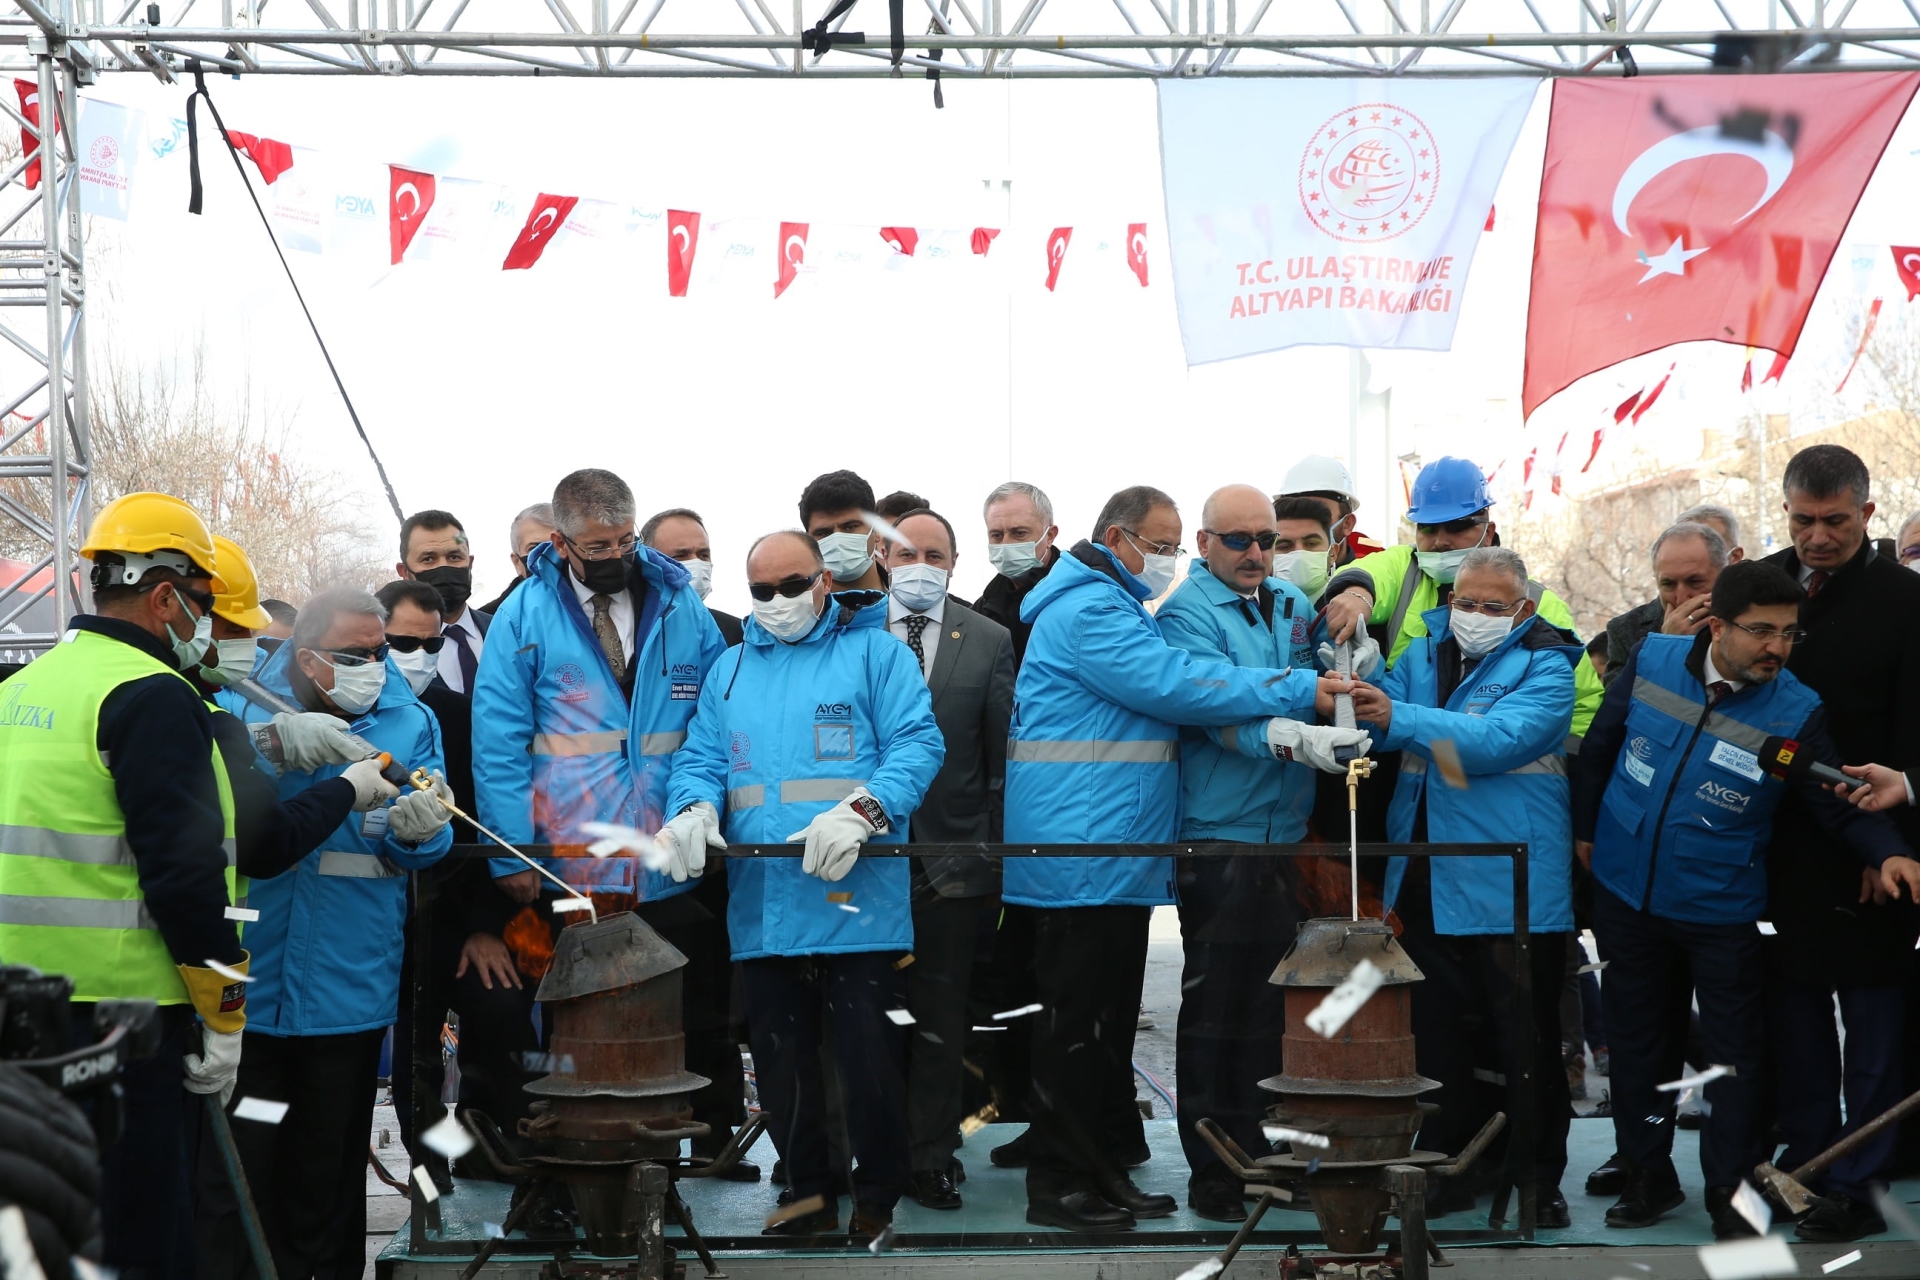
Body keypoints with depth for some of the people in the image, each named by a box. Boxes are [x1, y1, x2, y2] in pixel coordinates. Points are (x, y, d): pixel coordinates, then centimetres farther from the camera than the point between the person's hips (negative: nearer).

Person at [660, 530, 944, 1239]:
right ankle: (807, 1194, 25)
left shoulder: (875, 651, 2)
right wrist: (695, 811, -10)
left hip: (859, 904, -5)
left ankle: (878, 1203, 13)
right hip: (761, 909, 5)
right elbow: (700, 760, 14)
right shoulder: (731, 669, 18)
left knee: (872, 1064, -2)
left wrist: (861, 813, -25)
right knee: (781, 1069, 11)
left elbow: (918, 744, -9)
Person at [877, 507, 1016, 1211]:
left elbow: (1003, 756, 4)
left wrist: (997, 854, 2)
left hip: (951, 856, 0)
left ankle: (929, 1159, 11)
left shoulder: (989, 642, 4)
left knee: (938, 1019, 4)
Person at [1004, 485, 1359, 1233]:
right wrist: (1299, 693, -18)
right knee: (1076, 1022, -5)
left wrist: (1276, 730, -7)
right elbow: (1173, 686, -21)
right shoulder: (1087, 610, -13)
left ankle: (1109, 1169, 22)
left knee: (1110, 1020, 14)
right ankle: (1061, 1185, 1)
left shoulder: (1121, 611, 21)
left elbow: (1171, 690, 11)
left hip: (1119, 855, 10)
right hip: (1082, 850, -10)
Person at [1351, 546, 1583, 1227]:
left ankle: (1538, 1175, 14)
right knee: (1439, 1033, 13)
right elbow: (1385, 707, 2)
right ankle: (1449, 1164, 24)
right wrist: (1351, 706, -23)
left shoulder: (1544, 667, -7)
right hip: (1427, 883, 5)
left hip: (1512, 885, -5)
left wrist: (1399, 718, -30)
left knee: (1527, 1038, 4)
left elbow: (1500, 739, -23)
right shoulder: (1425, 654, 12)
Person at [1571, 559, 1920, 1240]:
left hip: (1721, 907, -2)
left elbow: (1839, 806, -11)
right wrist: (1586, 827, 10)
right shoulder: (1651, 660, -9)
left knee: (1735, 1054, 6)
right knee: (1635, 1040, 15)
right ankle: (1648, 1175, 31)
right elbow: (1599, 746, 5)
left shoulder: (1796, 712, -15)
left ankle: (1731, 1192, 21)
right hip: (1626, 892, 2)